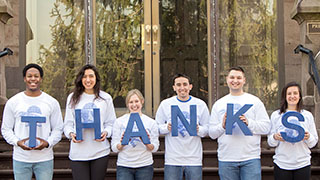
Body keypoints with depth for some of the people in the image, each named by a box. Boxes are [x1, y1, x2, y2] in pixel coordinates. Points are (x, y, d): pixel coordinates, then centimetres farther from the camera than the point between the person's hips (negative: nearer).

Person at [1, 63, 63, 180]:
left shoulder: (52, 102, 4)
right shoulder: (13, 102, 4)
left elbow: (58, 129, 5)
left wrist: (48, 143, -13)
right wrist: (17, 142, -13)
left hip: (45, 158, 0)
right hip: (20, 158, 0)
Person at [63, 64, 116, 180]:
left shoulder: (106, 98, 7)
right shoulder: (73, 98, 8)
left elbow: (111, 123, 8)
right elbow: (68, 123, 9)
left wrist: (106, 132, -13)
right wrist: (71, 133, -12)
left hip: (100, 152, 0)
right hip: (78, 152, 0)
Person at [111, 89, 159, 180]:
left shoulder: (151, 122, 5)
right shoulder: (119, 121, 4)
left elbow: (155, 148, 3)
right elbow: (114, 148, 1)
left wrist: (147, 143, -15)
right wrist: (122, 144, -17)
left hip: (145, 166, 1)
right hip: (124, 166, -1)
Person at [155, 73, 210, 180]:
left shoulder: (200, 104, 5)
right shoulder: (165, 104, 4)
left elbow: (207, 129, 6)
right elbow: (157, 128, 6)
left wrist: (198, 129, -15)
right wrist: (167, 128, -14)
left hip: (194, 159, 1)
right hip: (172, 160, 0)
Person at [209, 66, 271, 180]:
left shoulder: (254, 101, 7)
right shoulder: (218, 104, 12)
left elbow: (266, 127, 0)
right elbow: (211, 133, 8)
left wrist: (248, 123, -14)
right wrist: (222, 126, -11)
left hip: (250, 159, -2)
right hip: (226, 160, 2)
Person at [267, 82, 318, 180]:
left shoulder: (307, 115, 7)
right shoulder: (276, 115, 4)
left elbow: (313, 143, 9)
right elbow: (270, 142, 6)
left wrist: (308, 137, -13)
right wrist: (275, 137, -15)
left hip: (302, 164, 1)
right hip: (281, 164, -1)